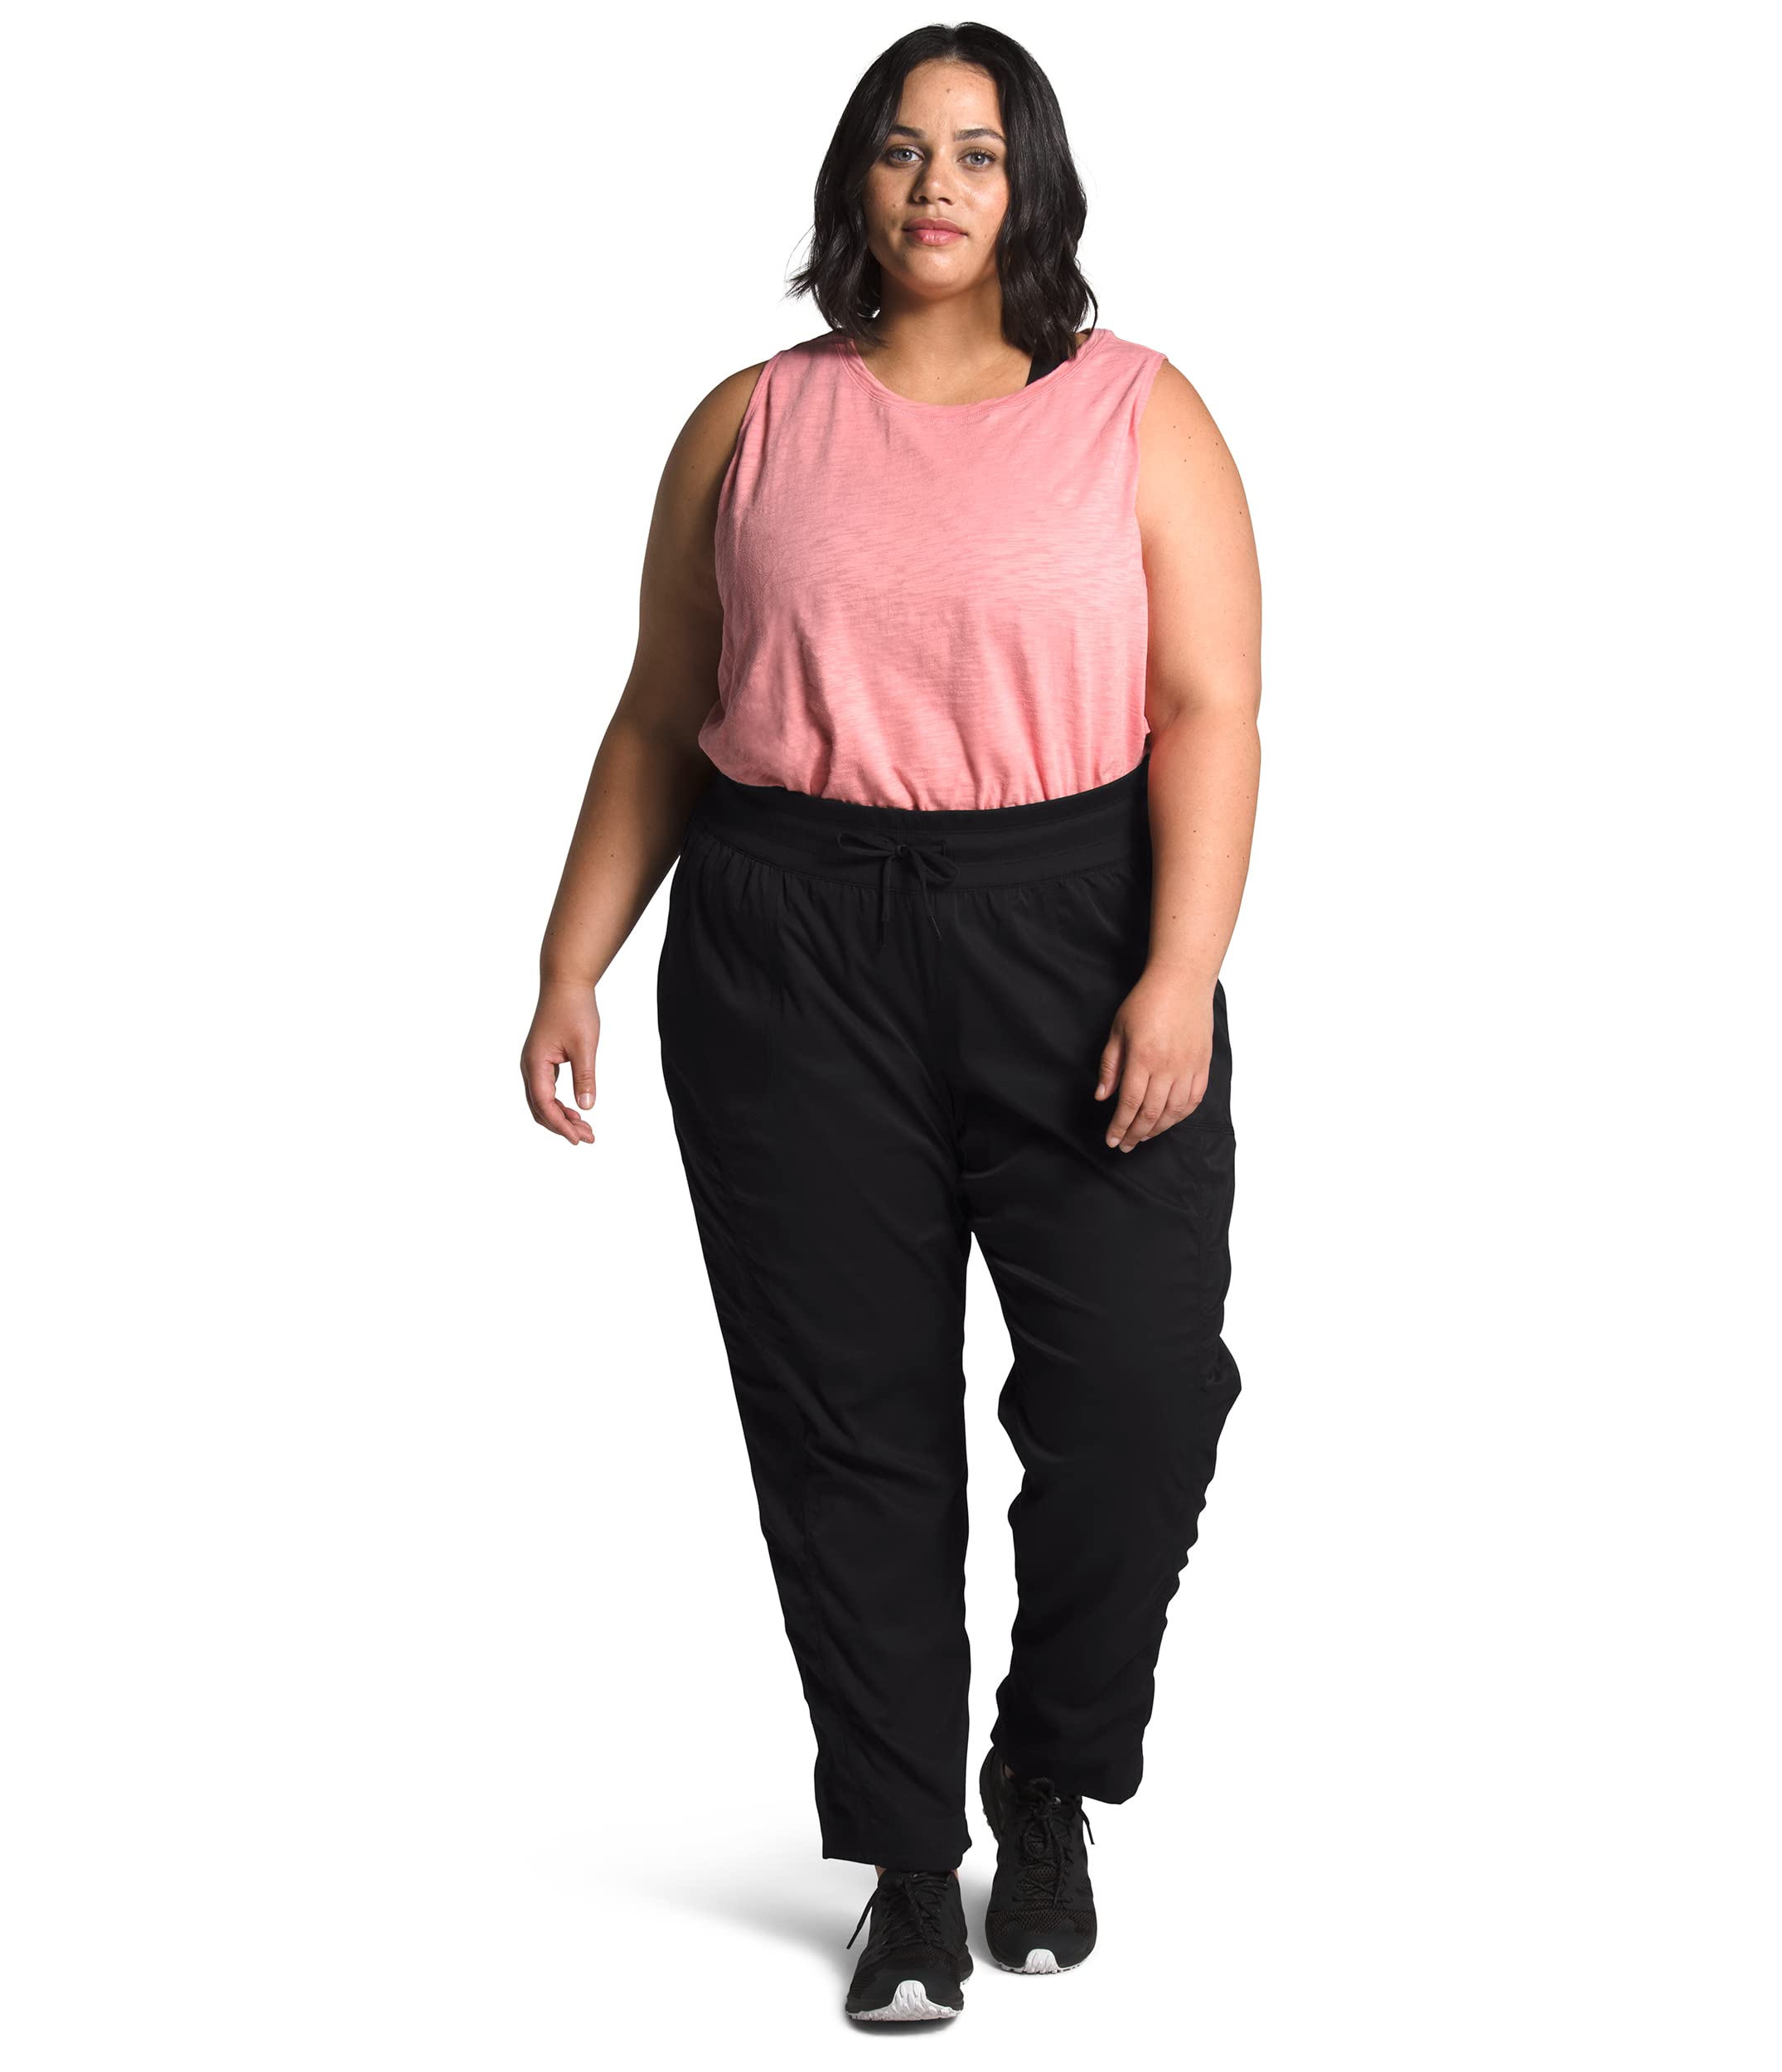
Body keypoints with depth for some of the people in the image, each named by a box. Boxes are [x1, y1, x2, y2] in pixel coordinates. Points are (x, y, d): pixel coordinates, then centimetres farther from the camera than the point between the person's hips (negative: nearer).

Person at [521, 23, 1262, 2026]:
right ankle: (907, 1862, 17)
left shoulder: (1138, 414, 6)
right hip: (788, 954, 1)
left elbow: (1208, 711, -2)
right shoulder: (750, 427, 11)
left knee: (1141, 1390, -8)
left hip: (1071, 934, -1)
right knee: (845, 1420, 2)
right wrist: (573, 965, 6)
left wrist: (1180, 972, -14)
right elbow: (659, 719, 13)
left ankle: (1048, 1799, 18)